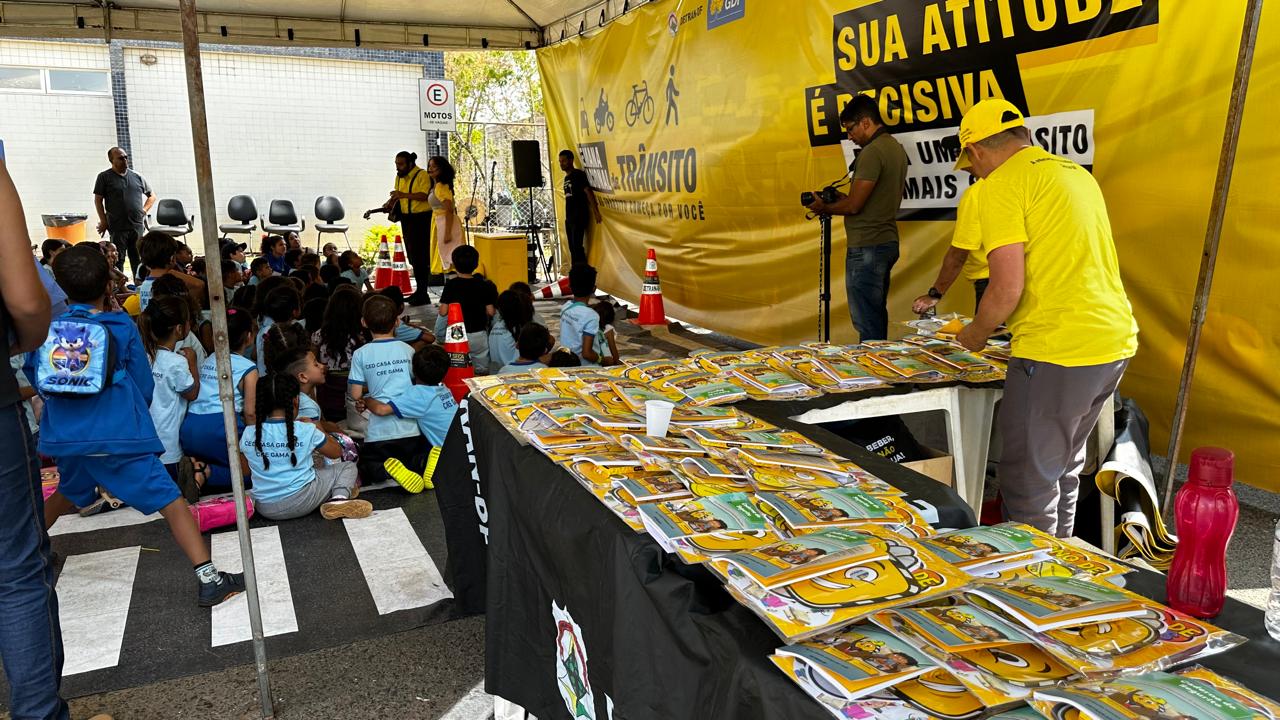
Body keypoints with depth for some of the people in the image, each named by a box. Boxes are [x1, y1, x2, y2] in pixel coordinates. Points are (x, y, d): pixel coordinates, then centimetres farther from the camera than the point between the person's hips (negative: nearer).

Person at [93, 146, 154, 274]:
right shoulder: (104, 177, 4)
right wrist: (103, 221, -4)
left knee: (138, 260, 7)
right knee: (118, 260, -1)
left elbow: (152, 196, 21)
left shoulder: (137, 177, 12)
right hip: (118, 227, -3)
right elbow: (98, 200, 3)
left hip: (138, 226, 3)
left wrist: (144, 211, 8)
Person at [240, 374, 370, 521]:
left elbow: (245, 471, 13)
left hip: (265, 509, 4)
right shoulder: (306, 431, -11)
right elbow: (337, 452, 4)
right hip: (301, 502, -4)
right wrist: (319, 430, 18)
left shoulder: (248, 434, -2)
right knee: (348, 467, 10)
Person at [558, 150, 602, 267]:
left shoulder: (578, 174, -5)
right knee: (572, 247, 8)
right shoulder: (566, 178, 17)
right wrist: (567, 217, 16)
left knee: (577, 246, -15)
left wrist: (596, 211, -21)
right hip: (569, 217, 8)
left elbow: (588, 192, -13)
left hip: (579, 216, -8)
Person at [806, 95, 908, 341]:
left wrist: (824, 208, 0)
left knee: (867, 322, -6)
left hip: (867, 247, -10)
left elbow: (854, 206, -18)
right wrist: (843, 198, 15)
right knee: (876, 316, 16)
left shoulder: (872, 152, -16)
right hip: (887, 242, 10)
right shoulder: (896, 148, 14)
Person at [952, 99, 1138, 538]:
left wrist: (976, 334, 2)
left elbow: (1007, 288, -17)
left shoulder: (1002, 184, -10)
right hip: (1116, 342, 9)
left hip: (1057, 353, -9)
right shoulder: (1076, 173, 17)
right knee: (1064, 468, 22)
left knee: (1029, 482, 2)